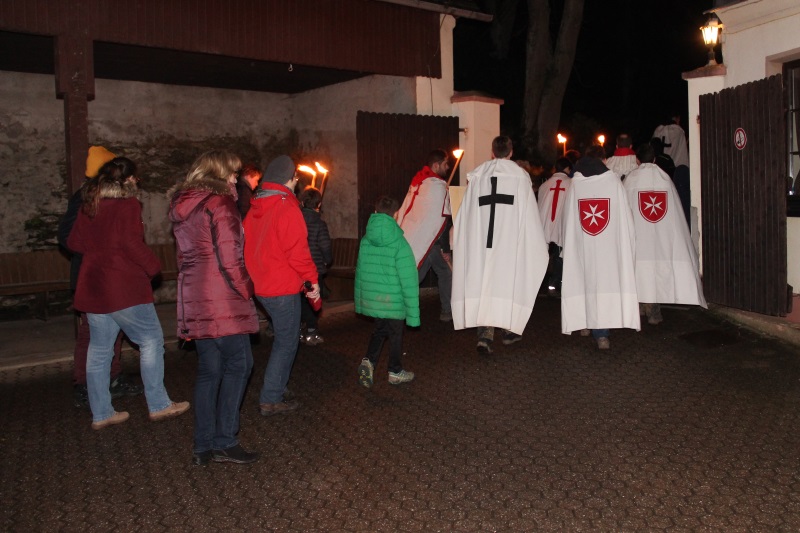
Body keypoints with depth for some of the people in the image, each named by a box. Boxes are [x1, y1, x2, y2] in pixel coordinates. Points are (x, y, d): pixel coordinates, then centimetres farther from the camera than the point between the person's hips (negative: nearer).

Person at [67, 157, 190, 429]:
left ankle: (101, 413, 20)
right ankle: (158, 405, 7)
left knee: (99, 349, 11)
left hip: (92, 287, 7)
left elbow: (74, 242, 14)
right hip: (123, 287, -7)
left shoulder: (88, 205, 10)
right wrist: (153, 266, -7)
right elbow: (131, 243, -20)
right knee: (151, 340, 4)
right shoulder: (127, 204, -10)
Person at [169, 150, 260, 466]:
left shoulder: (181, 207, 17)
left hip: (194, 299, 8)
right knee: (238, 364, 0)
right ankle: (224, 442, 0)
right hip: (223, 299, -8)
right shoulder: (220, 204, -10)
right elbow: (229, 259, -16)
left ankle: (203, 447, 15)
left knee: (209, 370, 12)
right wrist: (245, 291, -3)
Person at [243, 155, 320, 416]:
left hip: (261, 285, 9)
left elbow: (249, 246, 16)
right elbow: (298, 251, -20)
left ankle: (276, 389, 28)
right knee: (286, 342, 3)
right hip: (283, 287, -9)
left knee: (283, 338, 21)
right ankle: (271, 400, 8)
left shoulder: (255, 208, 10)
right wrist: (313, 279, -10)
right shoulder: (287, 207, -17)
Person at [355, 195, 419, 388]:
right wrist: (412, 310, -11)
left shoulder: (365, 241, -2)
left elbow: (360, 271, 7)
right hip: (394, 301, -4)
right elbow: (408, 279, -16)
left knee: (379, 330, 23)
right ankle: (395, 372, 27)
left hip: (371, 299, 4)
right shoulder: (399, 244, -16)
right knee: (395, 334, 14)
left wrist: (359, 299, 18)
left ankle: (368, 361, 6)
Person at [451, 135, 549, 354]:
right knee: (509, 281, 11)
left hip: (481, 241, 1)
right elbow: (529, 214, 2)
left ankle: (485, 334, -8)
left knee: (483, 282, 3)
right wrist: (537, 245, 11)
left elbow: (466, 214, 9)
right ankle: (510, 330, 23)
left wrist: (457, 239, 19)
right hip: (511, 240, -1)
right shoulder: (520, 175, 2)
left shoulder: (477, 175, 6)